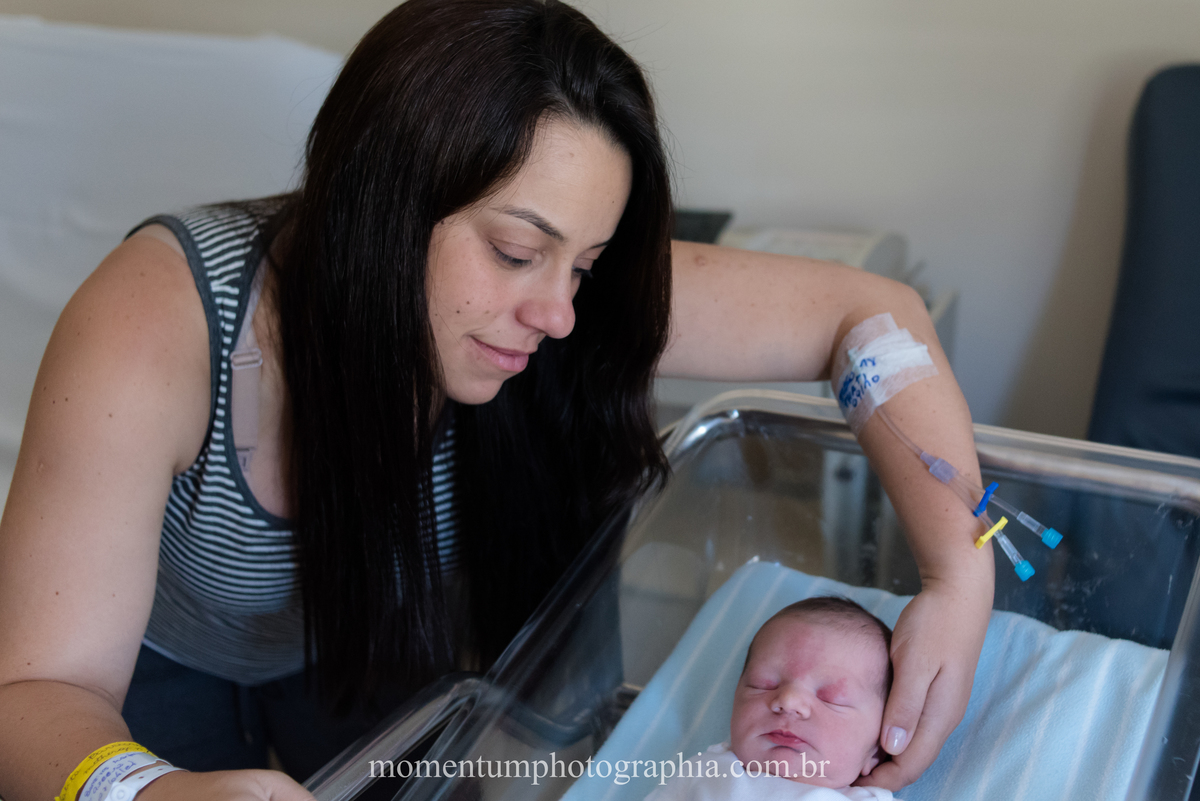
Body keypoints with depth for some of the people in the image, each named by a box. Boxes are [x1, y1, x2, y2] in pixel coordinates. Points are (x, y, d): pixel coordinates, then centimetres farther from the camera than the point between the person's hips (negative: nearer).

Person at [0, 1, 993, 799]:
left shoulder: (568, 301, -33)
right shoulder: (157, 328, -40)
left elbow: (869, 310, -26)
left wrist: (961, 575, -37)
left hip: (371, 645, 2)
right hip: (159, 664, -2)